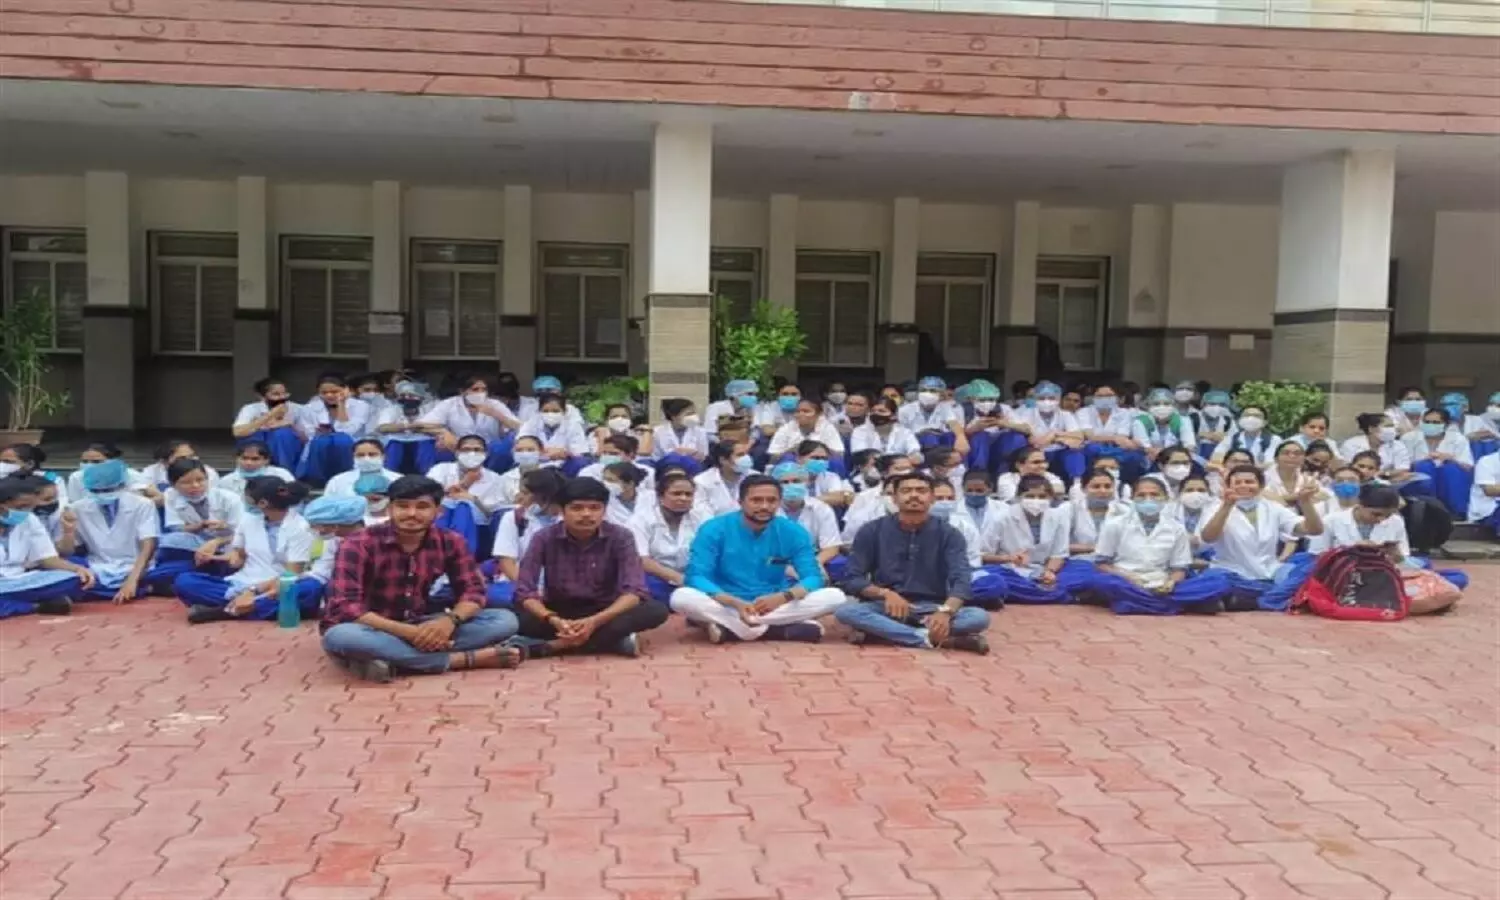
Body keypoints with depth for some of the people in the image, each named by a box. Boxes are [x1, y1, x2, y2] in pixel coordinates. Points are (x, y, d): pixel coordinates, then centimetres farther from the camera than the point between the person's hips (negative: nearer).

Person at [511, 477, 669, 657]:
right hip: (558, 611, 0)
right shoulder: (544, 538, -11)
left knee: (656, 611, -29)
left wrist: (594, 621, -37)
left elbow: (634, 591, -20)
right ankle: (611, 639, -29)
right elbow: (525, 591, -16)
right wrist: (553, 620, -37)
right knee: (515, 615, -32)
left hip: (603, 612, 0)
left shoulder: (620, 537, -12)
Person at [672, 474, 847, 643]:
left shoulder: (793, 532, -3)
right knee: (681, 597, -32)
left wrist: (783, 597, -30)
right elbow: (696, 577, -16)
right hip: (726, 606, -2)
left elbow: (813, 577, -8)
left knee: (835, 596, -20)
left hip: (774, 605, 3)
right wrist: (735, 603, -33)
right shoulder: (714, 530, -10)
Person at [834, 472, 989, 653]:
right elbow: (850, 579, -4)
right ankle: (931, 638, -33)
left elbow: (961, 580, -15)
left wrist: (945, 611, -36)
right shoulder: (872, 531, -1)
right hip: (884, 607, 0)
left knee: (979, 617, -27)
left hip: (932, 609, 0)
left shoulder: (948, 534, -2)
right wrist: (885, 593, -23)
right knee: (845, 611, -31)